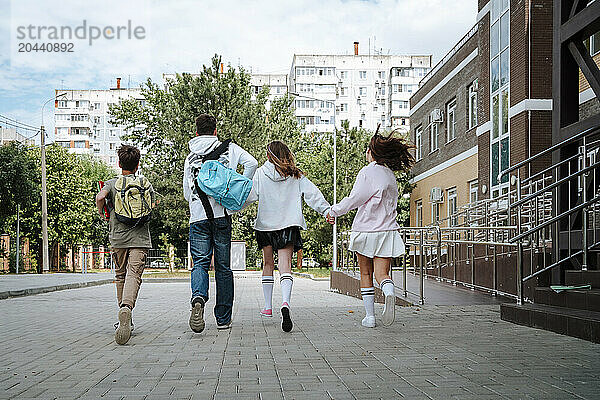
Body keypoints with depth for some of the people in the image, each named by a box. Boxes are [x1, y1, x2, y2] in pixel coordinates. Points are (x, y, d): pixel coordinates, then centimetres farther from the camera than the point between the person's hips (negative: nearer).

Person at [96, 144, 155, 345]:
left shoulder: (112, 183, 3)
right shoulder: (147, 184, 10)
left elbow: (100, 197, -15)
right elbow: (152, 206, 17)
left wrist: (102, 212, 3)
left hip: (118, 238, 0)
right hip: (140, 238, 0)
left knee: (121, 276, 17)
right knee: (134, 275, -11)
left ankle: (124, 315, 23)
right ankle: (127, 307, -38)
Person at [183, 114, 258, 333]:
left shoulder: (190, 158, 14)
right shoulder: (229, 148, 8)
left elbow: (187, 193, 17)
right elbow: (252, 163, -8)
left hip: (198, 216, 1)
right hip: (222, 214, -1)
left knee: (200, 263, 0)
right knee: (223, 267, 7)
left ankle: (198, 298, -30)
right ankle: (223, 318, 12)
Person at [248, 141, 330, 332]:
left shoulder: (261, 173, 1)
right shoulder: (296, 176, 6)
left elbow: (249, 195, -2)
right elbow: (312, 193, -1)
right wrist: (326, 210, -4)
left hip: (265, 224, 0)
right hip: (288, 224, 0)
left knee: (268, 264, 16)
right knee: (285, 266, -9)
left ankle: (268, 307, 21)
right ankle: (285, 303, -34)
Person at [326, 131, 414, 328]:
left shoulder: (367, 172, -10)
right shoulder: (390, 175, 11)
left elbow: (354, 199, -13)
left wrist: (333, 211, 0)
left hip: (365, 230, -4)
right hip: (386, 230, 4)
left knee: (366, 274, 9)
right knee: (382, 273, 0)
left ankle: (369, 315, 10)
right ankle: (389, 292, -32)